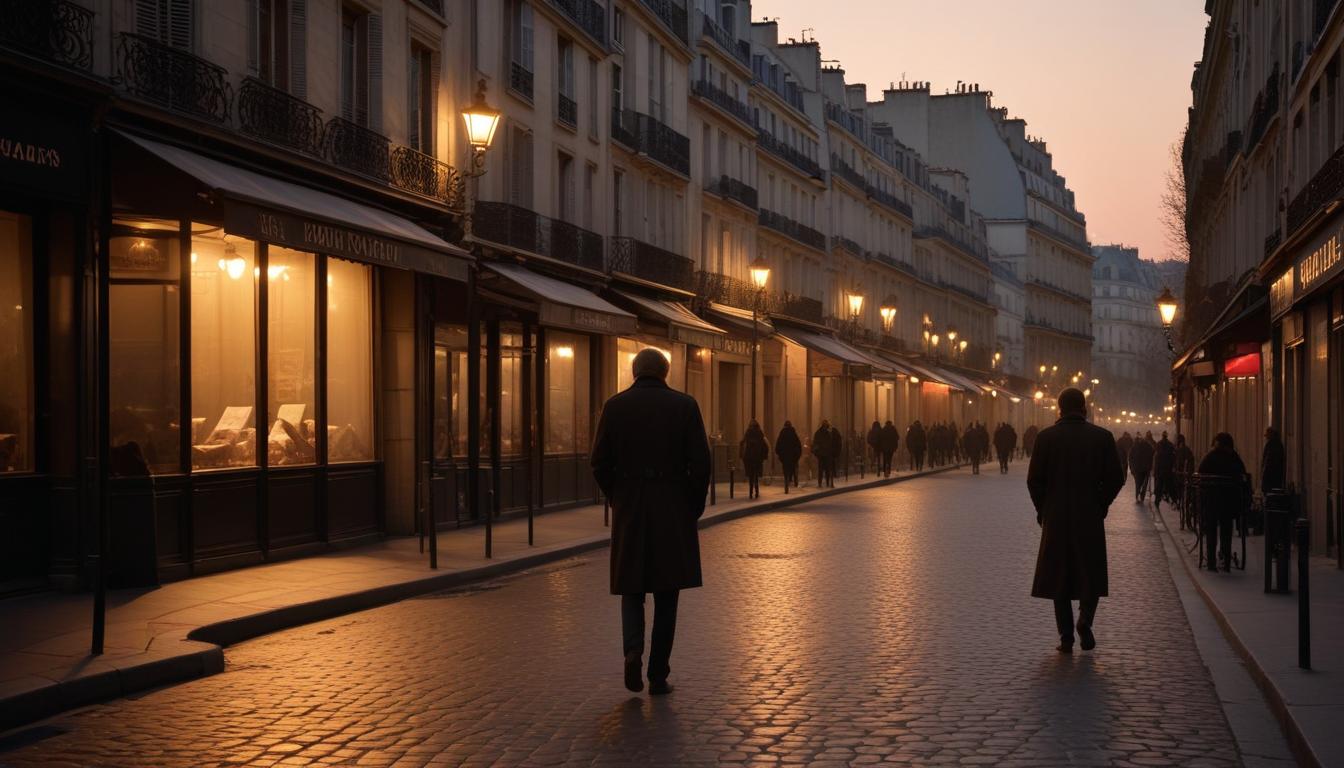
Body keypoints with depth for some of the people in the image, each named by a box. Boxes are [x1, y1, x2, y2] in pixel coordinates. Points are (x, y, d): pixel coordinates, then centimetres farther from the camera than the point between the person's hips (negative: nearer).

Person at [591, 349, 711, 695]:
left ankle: (633, 650, -12)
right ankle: (659, 675, 9)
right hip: (673, 510, -1)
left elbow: (600, 463, -1)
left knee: (633, 588, 14)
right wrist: (695, 508, 5)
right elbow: (700, 462, -7)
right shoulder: (685, 405, -2)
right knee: (666, 592, 9)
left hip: (629, 510, 1)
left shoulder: (615, 406, 0)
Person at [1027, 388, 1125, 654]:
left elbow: (1034, 480, -4)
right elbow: (1115, 478, -3)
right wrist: (1101, 504, 12)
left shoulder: (1046, 437, -4)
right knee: (1091, 574, 12)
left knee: (1059, 576, 9)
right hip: (1091, 517, 0)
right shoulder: (1102, 437, -3)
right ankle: (1085, 621, -9)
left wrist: (1043, 509, 10)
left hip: (1055, 517, 0)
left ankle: (1066, 637, 7)